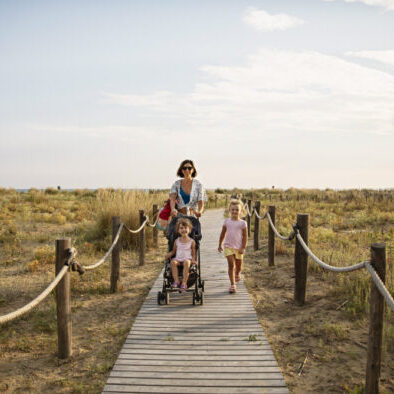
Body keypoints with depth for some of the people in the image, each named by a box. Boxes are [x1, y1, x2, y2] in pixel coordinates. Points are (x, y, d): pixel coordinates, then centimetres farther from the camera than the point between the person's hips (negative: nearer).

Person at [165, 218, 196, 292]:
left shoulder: (192, 241, 4)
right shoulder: (177, 241, 11)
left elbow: (193, 253, 7)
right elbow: (173, 251, 18)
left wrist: (193, 260, -11)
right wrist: (169, 254, -3)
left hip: (187, 259, -2)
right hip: (178, 259, 2)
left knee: (186, 262, -37)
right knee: (173, 262, -31)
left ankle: (184, 283, -35)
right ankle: (176, 281, -29)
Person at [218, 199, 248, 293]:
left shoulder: (242, 223, -4)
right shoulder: (226, 221, 2)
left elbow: (245, 236, -3)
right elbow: (222, 234, 12)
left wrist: (243, 248, -9)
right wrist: (220, 245, 14)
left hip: (238, 247, 0)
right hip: (228, 246, 0)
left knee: (238, 265, 14)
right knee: (231, 265, -9)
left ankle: (237, 274, 49)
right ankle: (232, 285, -6)